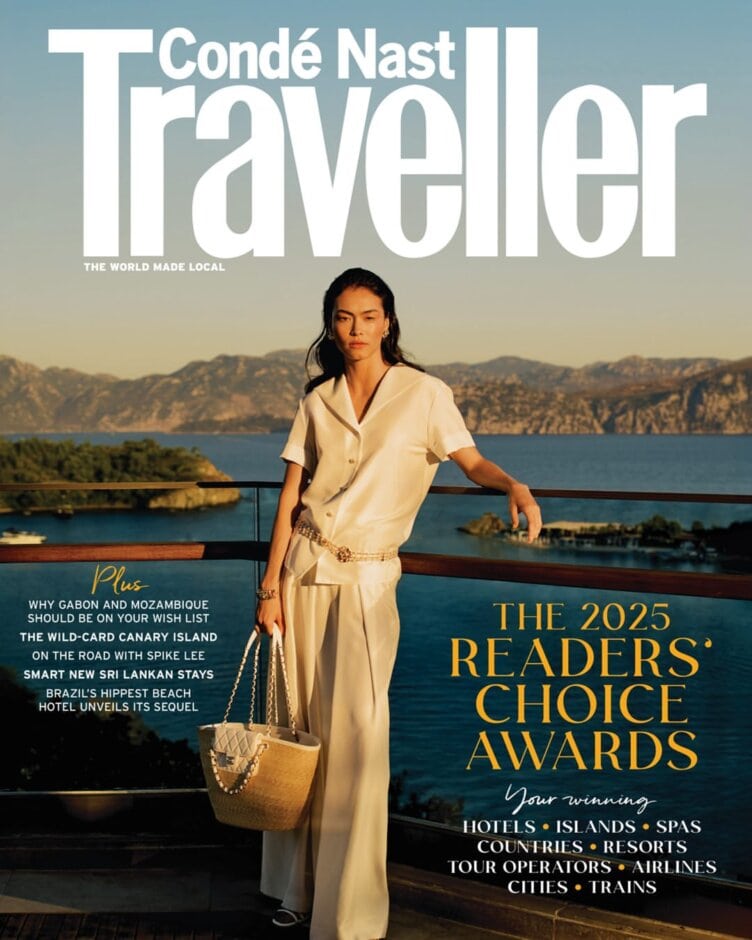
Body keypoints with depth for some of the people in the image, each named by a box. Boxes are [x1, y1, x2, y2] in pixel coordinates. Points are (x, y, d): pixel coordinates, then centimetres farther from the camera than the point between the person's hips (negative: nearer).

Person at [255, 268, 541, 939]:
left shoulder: (424, 394, 0)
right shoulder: (318, 401, 9)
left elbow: (471, 460, -4)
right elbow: (290, 498, 7)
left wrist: (515, 485, -26)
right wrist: (270, 586, 1)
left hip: (368, 578, -3)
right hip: (304, 570, 4)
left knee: (358, 732, -11)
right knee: (301, 725, 7)